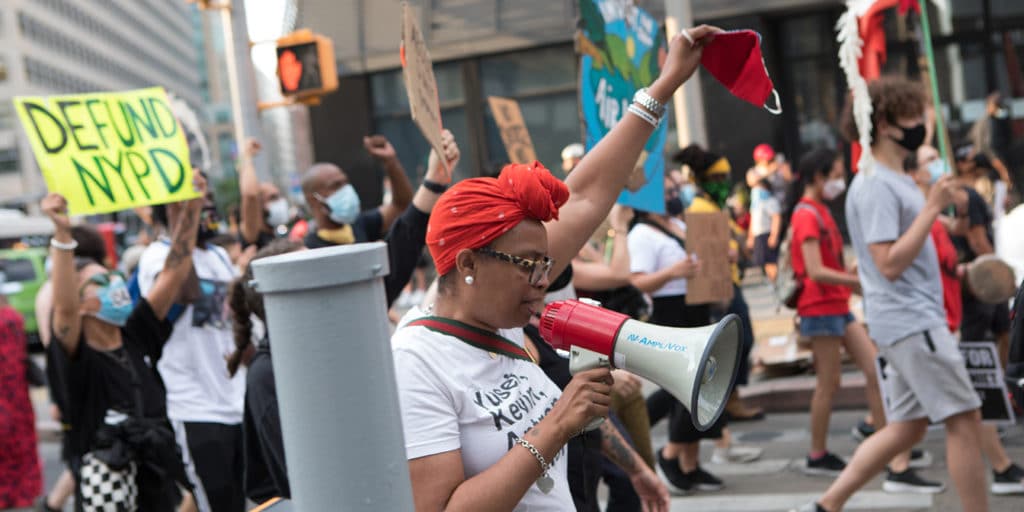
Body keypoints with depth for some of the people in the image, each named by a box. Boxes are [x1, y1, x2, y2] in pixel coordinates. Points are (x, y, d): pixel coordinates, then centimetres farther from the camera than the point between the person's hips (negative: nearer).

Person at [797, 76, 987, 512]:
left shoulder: (898, 180, 18)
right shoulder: (874, 186, -15)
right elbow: (890, 264, -22)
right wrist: (933, 207, -20)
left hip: (917, 319, 10)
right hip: (908, 322, -10)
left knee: (907, 427, 11)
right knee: (964, 420, -6)